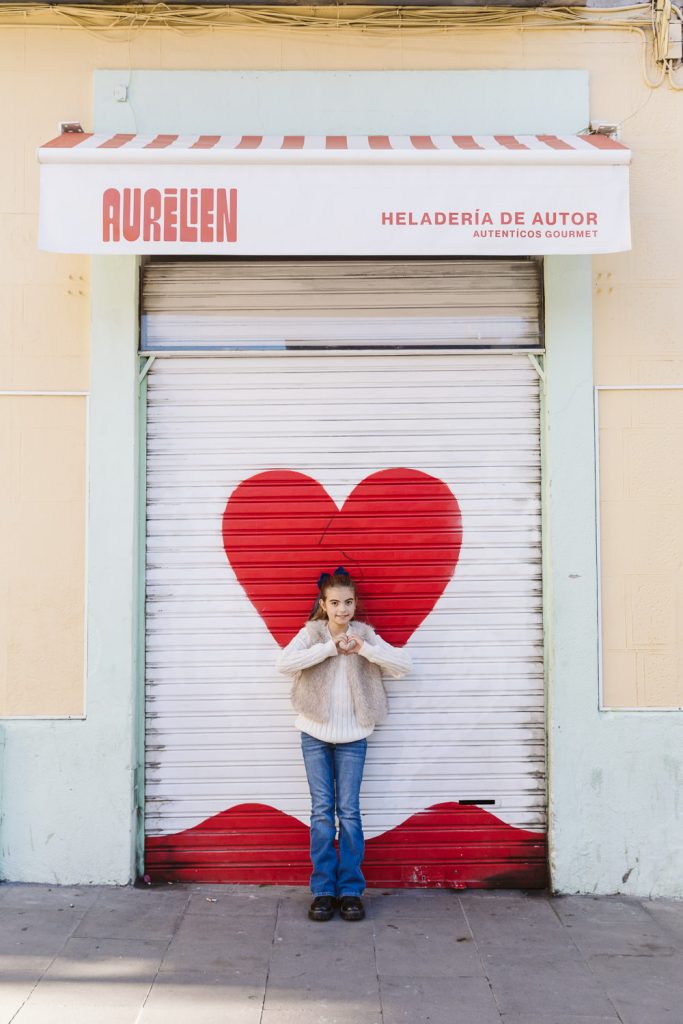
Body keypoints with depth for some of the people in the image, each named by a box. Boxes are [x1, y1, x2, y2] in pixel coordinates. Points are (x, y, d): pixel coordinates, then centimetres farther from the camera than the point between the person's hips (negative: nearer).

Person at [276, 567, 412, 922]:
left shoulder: (364, 635, 4)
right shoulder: (312, 633, 0)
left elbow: (403, 664, -7)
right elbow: (284, 663, -18)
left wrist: (363, 649, -18)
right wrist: (329, 648, -22)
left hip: (352, 737, 1)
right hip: (315, 735, 0)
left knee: (349, 811, 1)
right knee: (322, 811, 2)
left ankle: (351, 890, 10)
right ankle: (323, 890, 10)